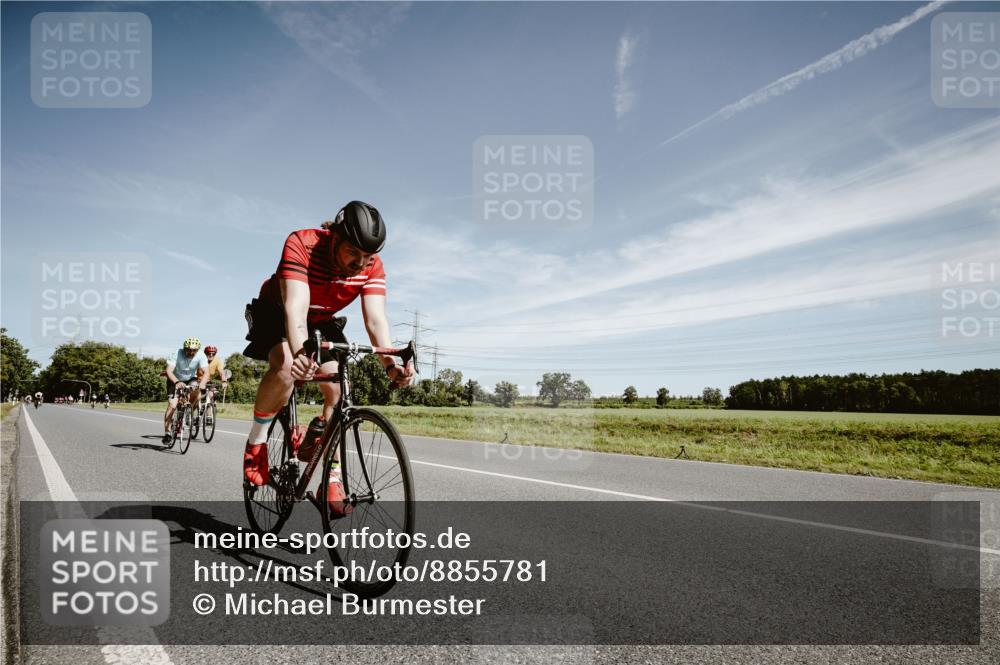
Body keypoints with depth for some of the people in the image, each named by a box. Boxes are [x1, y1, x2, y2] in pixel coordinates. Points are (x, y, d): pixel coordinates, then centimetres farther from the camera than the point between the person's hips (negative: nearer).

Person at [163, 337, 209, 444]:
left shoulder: (201, 356, -22)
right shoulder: (177, 353, -27)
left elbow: (205, 372, -29)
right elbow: (169, 371, -34)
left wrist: (202, 383, -50)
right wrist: (177, 382, -53)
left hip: (190, 379, 1)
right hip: (175, 380, -1)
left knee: (197, 389, -33)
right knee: (172, 405, -15)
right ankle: (167, 433, -3)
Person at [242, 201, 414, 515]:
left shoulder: (372, 267, -22)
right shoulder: (301, 245, -33)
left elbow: (376, 317, -31)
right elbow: (296, 307, -43)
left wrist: (391, 364, -48)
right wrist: (300, 353, -60)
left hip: (321, 323, 3)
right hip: (277, 314, -3)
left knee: (338, 391, -15)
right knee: (286, 368, -33)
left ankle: (332, 474, 1)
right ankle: (256, 441, -9)